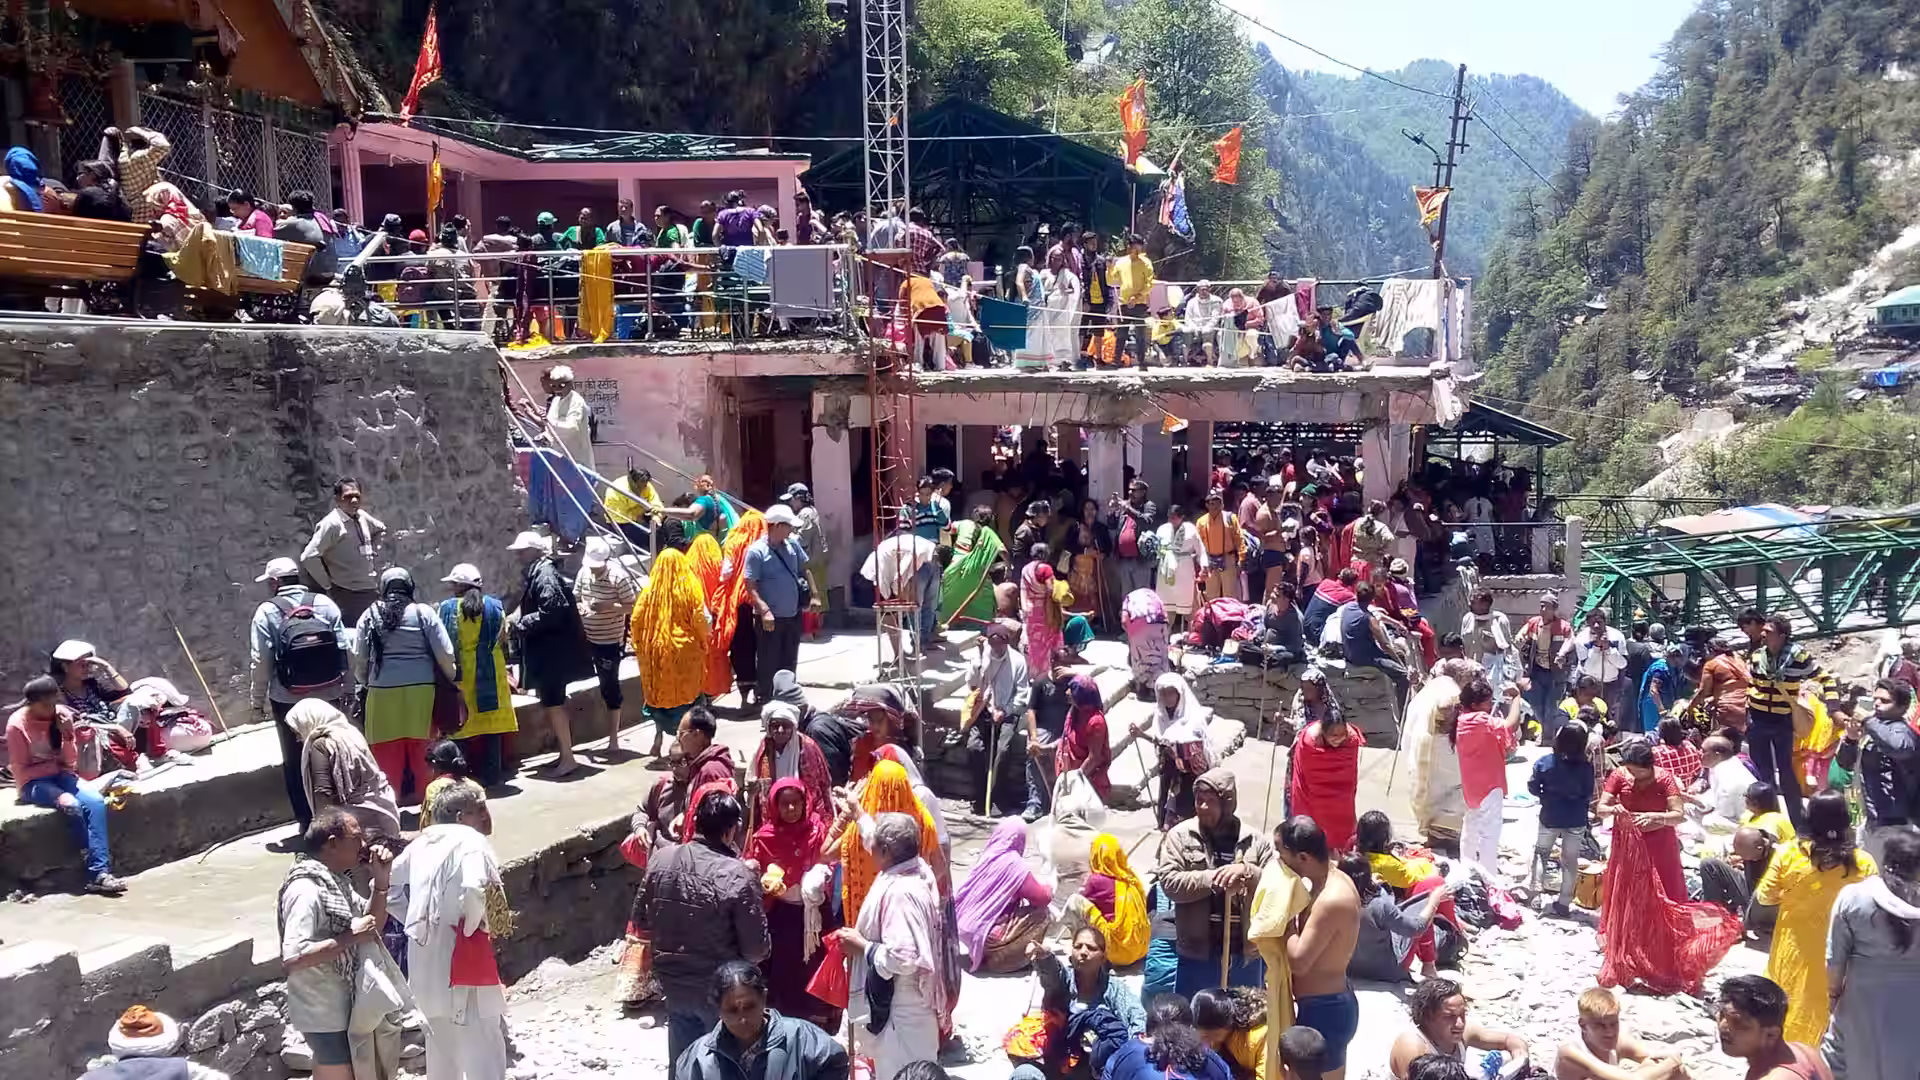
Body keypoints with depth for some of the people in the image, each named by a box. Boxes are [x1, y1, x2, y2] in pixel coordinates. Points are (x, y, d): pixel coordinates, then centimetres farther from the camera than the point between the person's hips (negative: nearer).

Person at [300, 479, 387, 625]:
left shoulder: (362, 517, 8)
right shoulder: (331, 524, -14)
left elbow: (381, 530, 31)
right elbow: (308, 558, -20)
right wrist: (328, 585, -12)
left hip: (372, 591, 7)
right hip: (347, 595, -7)